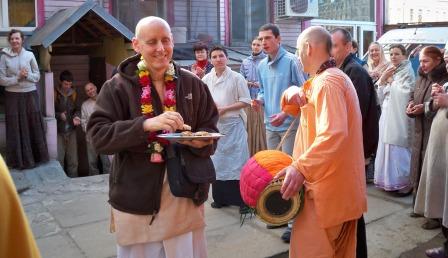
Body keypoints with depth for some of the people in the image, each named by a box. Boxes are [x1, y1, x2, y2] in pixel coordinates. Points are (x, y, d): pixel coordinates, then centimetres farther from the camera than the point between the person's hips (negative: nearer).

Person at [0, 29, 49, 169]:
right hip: (13, 96, -1)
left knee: (34, 126, 5)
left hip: (30, 95, 1)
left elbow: (37, 75, 5)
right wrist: (17, 78, -15)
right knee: (16, 128, 2)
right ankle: (19, 161, 11)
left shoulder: (29, 55, 2)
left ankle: (35, 157, 18)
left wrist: (27, 75, -13)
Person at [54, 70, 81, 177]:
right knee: (59, 159, -2)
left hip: (71, 130, 4)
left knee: (73, 159, 8)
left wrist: (76, 116, -7)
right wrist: (59, 115, -20)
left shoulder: (73, 93, 8)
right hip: (58, 131, -3)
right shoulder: (55, 94, -5)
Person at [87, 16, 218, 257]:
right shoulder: (118, 86, -6)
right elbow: (98, 136, -14)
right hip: (137, 197, -2)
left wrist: (201, 141, -17)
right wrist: (146, 124, -27)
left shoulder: (193, 84, 2)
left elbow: (210, 130, 7)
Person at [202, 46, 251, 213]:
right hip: (214, 124, 5)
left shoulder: (236, 78, -5)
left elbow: (246, 101, -6)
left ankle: (243, 200, 3)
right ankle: (220, 198, 23)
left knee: (237, 162, -5)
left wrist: (224, 109, -14)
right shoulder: (206, 79, 7)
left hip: (233, 124, -4)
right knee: (217, 162, 11)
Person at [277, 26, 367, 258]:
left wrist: (300, 168, -38)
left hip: (327, 188, -11)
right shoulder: (326, 79, 17)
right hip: (339, 186, 11)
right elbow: (299, 107, 19)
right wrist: (292, 95, -4)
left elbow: (333, 135, -31)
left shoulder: (328, 82, -18)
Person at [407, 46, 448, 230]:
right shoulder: (421, 79, 12)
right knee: (418, 170, 14)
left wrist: (426, 107, -20)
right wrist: (411, 105, -1)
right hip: (420, 133, 8)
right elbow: (413, 97, 20)